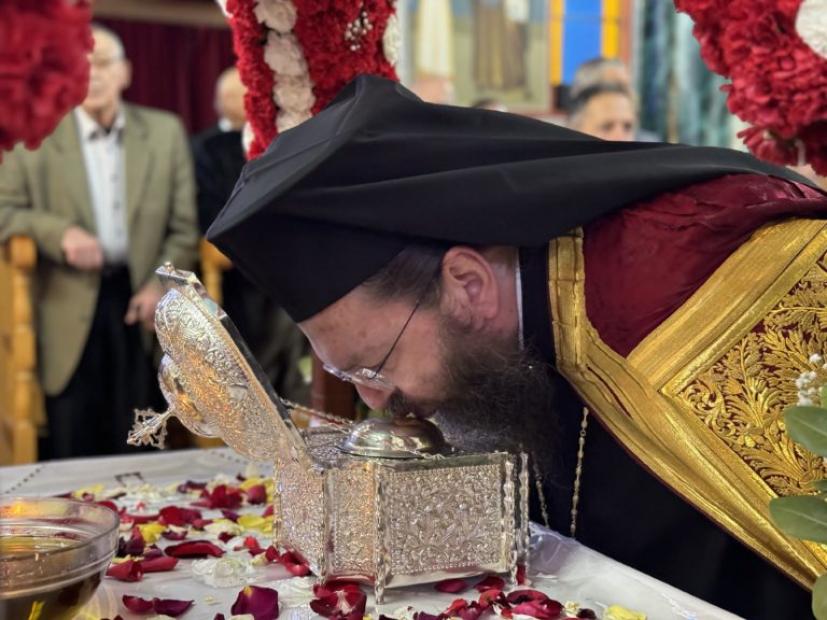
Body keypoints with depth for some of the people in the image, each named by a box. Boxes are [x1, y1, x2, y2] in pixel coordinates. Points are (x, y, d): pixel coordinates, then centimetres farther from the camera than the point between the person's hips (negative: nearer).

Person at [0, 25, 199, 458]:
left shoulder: (165, 132, 7)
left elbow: (184, 224, 7)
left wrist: (163, 284, -7)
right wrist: (60, 232, -16)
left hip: (139, 303, 1)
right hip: (70, 310, -1)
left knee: (134, 446, 6)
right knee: (71, 445, 3)